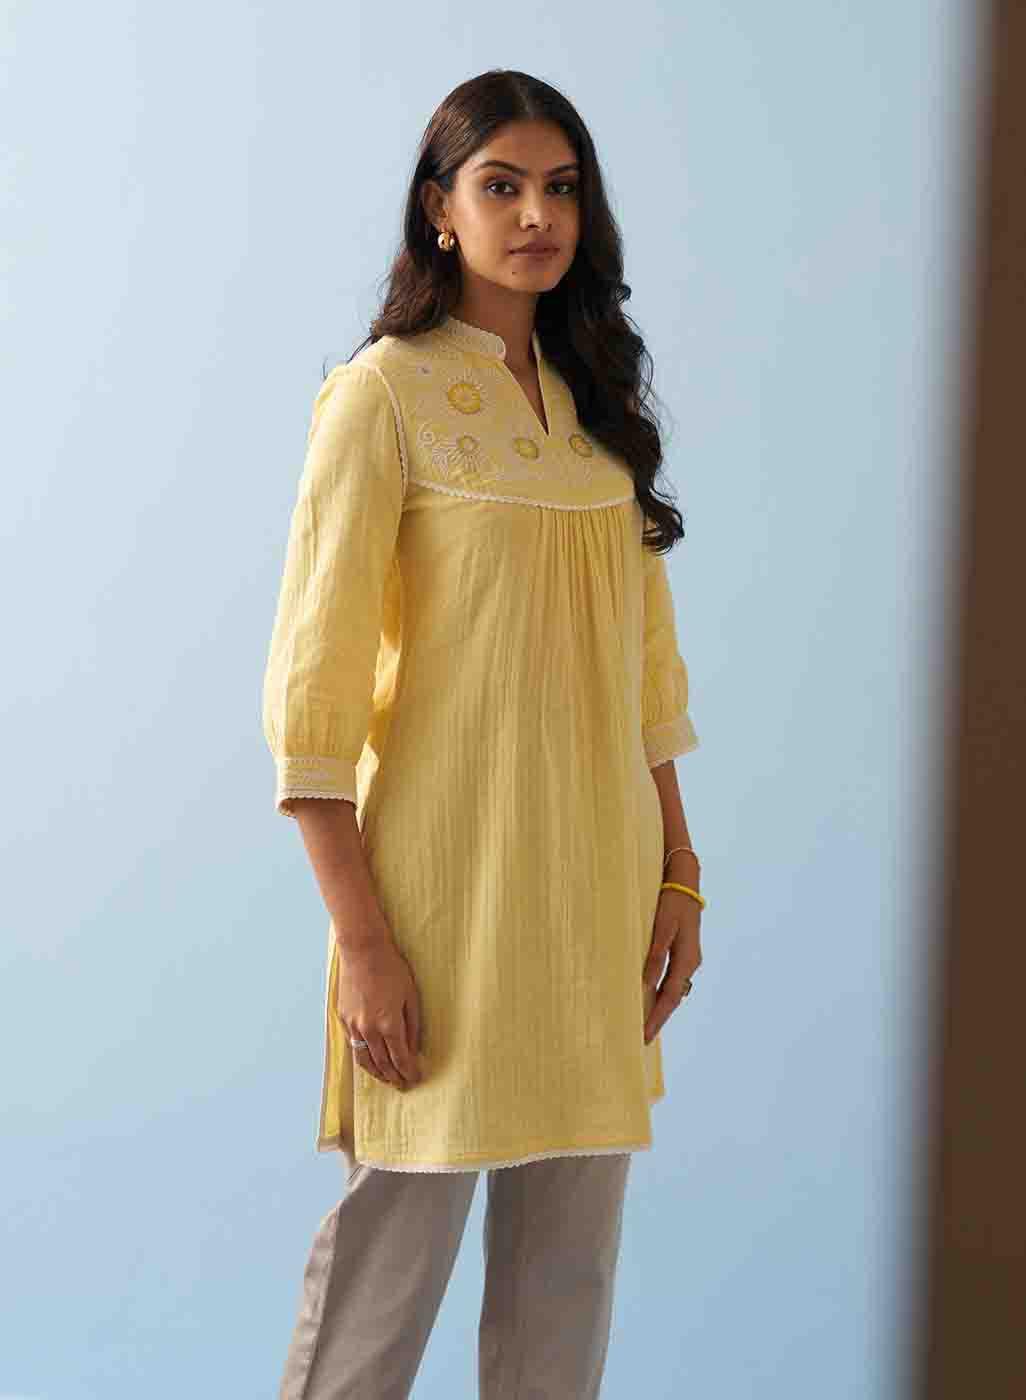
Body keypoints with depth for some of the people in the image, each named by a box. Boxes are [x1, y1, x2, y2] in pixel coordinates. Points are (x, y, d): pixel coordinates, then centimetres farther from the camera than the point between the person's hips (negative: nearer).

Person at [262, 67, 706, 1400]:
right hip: (453, 876, -6)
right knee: (394, 1252, -1)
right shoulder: (383, 394, -6)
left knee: (570, 1268, 10)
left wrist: (680, 876, 9)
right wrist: (361, 938, -16)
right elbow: (311, 689, -11)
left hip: (600, 879, 6)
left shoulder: (594, 402, 13)